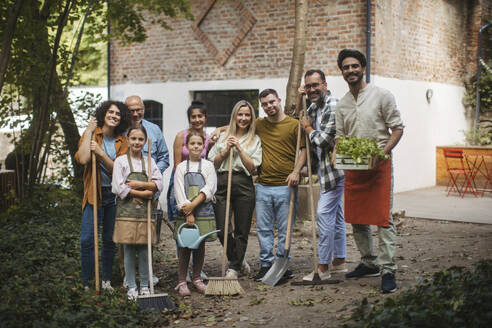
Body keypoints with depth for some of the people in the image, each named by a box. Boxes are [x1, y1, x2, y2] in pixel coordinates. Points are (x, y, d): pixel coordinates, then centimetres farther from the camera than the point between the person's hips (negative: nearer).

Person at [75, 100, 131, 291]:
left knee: (110, 240, 10)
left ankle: (106, 280, 23)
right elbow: (83, 159, -19)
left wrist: (100, 152, -18)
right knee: (87, 240, -9)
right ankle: (86, 284, 0)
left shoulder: (122, 142, 7)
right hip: (94, 193, -3)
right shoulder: (91, 134, -1)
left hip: (114, 195, 3)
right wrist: (89, 132, -14)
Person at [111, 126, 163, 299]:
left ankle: (144, 286, 15)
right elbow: (119, 188, -8)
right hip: (127, 209, -2)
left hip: (145, 210, 2)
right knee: (129, 250, 0)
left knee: (144, 250, 4)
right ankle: (131, 287, 9)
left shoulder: (149, 161, 12)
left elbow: (159, 184, 3)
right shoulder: (121, 161, 1)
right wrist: (143, 193, -8)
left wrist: (140, 184, -10)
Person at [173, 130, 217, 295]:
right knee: (185, 246, 0)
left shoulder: (208, 166, 5)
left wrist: (193, 205, -15)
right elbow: (179, 192, -2)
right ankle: (181, 281, 5)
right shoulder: (181, 167, 5)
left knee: (200, 245, 7)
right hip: (185, 211, -1)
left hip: (203, 210, 1)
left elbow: (209, 189, -5)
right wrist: (188, 213, -12)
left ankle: (197, 278, 19)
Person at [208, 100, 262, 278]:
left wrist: (239, 148, -6)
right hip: (221, 183, 2)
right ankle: (239, 260, 21)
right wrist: (227, 150, -3)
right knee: (221, 229, -2)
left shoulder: (255, 140, 9)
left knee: (241, 230, 1)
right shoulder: (224, 136, 14)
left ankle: (234, 268, 15)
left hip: (244, 185, -1)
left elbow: (252, 167, 0)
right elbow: (213, 163, 11)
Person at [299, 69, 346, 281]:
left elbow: (324, 140, -22)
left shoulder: (333, 106, -18)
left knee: (324, 213, -11)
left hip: (335, 167, -10)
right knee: (335, 213, 15)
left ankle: (323, 267, -6)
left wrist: (308, 128, -5)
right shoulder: (316, 107, 13)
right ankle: (339, 261, 24)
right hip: (325, 168, 10)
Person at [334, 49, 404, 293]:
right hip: (352, 167, 6)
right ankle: (369, 263, 24)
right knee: (357, 218, 10)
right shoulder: (342, 104, 13)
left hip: (378, 164, -6)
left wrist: (383, 151, -18)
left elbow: (397, 128, -3)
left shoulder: (381, 96, -2)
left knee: (383, 218, -9)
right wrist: (335, 156, -3)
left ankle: (388, 270, -7)